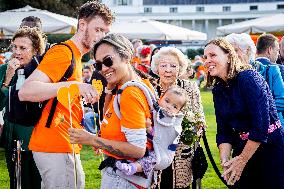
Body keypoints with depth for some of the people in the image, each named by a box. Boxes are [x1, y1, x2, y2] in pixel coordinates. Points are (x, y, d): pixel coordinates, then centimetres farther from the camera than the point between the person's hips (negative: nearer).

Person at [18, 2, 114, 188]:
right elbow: (26, 92, -25)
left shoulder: (74, 55, 19)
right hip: (55, 147, -10)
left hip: (63, 145, 10)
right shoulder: (63, 52, -12)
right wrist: (74, 85, -31)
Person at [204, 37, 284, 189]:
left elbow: (262, 124, -22)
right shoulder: (218, 90, 6)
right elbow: (223, 131, 5)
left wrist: (242, 160, -17)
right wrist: (225, 161, -12)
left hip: (271, 147, -7)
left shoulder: (248, 78, -17)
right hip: (243, 149, 7)